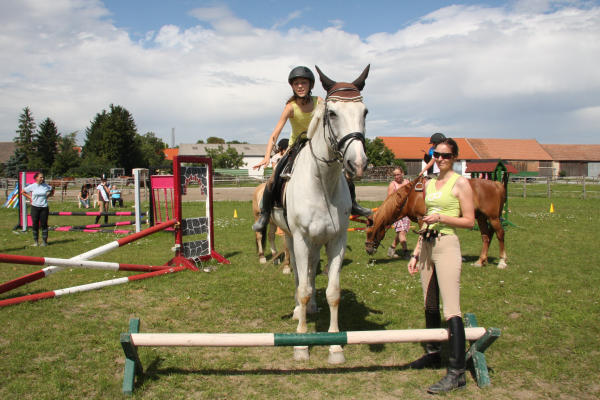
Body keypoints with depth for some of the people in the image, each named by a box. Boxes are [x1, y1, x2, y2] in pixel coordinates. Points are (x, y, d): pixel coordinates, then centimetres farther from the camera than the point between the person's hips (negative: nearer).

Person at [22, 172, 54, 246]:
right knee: (35, 224, 4)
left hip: (44, 207, 1)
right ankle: (35, 241, 14)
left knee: (44, 224, 1)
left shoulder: (46, 186, 1)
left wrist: (47, 196, 6)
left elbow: (52, 191, 19)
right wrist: (30, 197, 2)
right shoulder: (32, 186, -2)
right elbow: (23, 192, 11)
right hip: (35, 207, 0)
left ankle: (44, 241, 9)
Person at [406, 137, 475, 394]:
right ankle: (433, 353, 31)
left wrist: (441, 218, -19)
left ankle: (457, 372, -8)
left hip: (447, 245, -7)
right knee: (430, 306, 15)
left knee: (451, 310, -11)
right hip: (427, 245, 7)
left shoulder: (460, 184, -4)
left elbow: (469, 221, -7)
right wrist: (416, 253, 16)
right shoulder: (429, 184, 15)